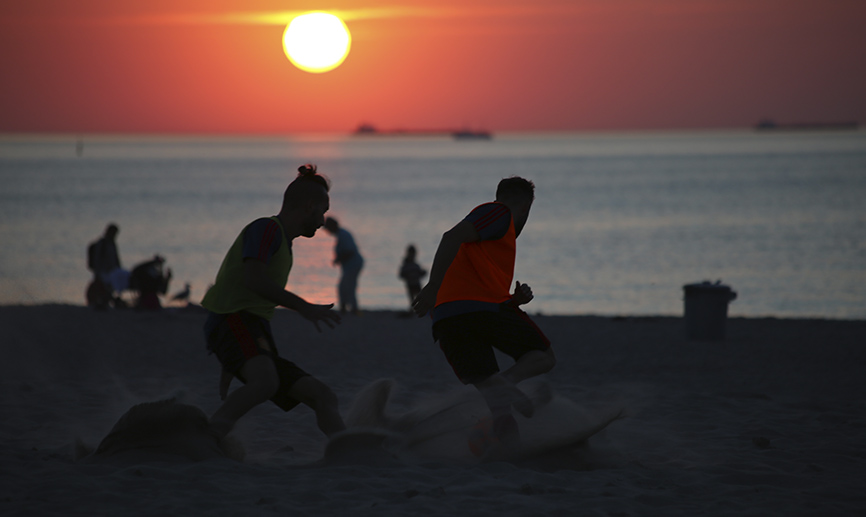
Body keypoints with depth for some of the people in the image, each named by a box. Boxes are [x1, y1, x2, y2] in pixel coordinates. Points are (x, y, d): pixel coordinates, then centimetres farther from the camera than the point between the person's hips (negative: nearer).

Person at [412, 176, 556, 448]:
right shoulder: (499, 213, 8)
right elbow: (452, 237, -11)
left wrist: (514, 300, 16)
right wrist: (433, 285, -19)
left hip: (445, 316, 7)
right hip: (484, 307, -7)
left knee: (486, 382, 2)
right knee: (543, 356, 7)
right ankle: (509, 379, -20)